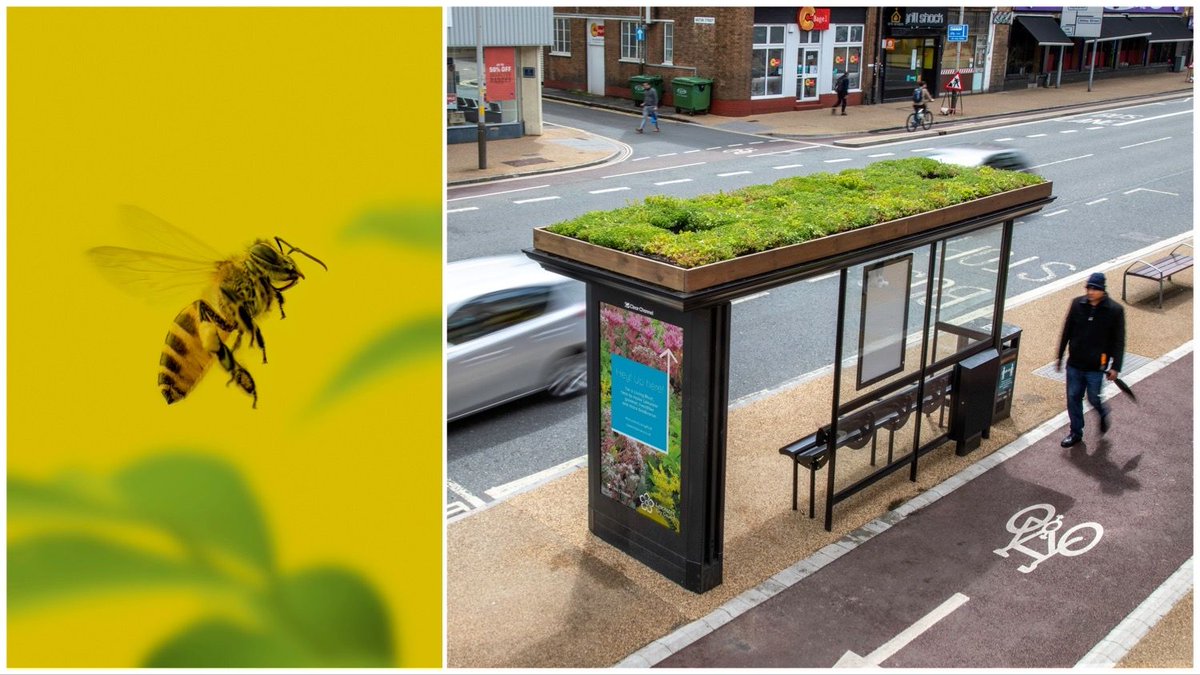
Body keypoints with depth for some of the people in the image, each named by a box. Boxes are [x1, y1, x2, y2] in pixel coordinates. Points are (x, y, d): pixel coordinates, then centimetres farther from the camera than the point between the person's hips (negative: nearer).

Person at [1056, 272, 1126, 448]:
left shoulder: (1115, 311, -11)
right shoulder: (1077, 304, -3)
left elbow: (1118, 341, -5)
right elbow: (1067, 331, 7)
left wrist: (1115, 367, -7)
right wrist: (1059, 356, 11)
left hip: (1096, 367, -3)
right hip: (1074, 364, 3)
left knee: (1093, 399, 6)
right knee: (1073, 398, 9)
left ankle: (1103, 414, 41)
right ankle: (1076, 432, 25)